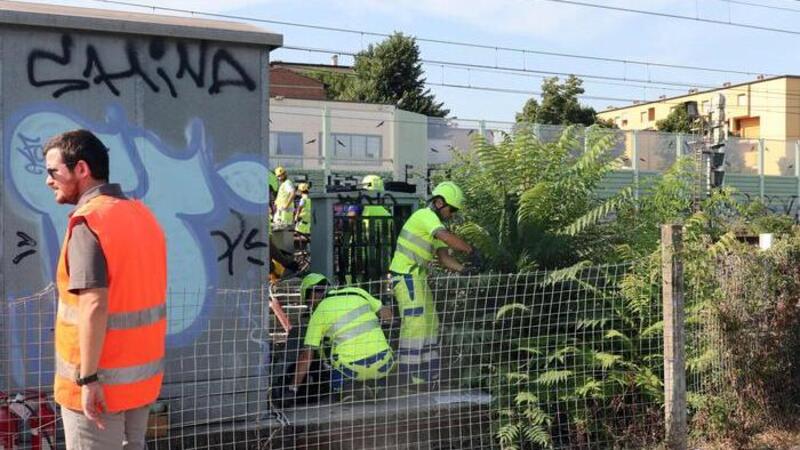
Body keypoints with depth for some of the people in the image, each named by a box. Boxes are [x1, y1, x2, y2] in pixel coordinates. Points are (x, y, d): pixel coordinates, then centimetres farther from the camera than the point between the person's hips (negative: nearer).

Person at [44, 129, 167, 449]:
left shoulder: (88, 221, -17)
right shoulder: (142, 214, 8)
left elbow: (94, 306, -25)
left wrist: (88, 379, -21)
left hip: (102, 380, -8)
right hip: (143, 375, 8)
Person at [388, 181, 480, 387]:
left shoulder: (434, 221, 17)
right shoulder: (425, 215, -13)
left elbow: (444, 257, 10)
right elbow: (448, 237, -32)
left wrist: (464, 270, -5)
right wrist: (471, 250, -24)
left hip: (417, 277, 10)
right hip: (406, 276, -10)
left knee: (430, 324, 12)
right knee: (415, 323, -11)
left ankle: (429, 376, 19)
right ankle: (408, 376, -5)